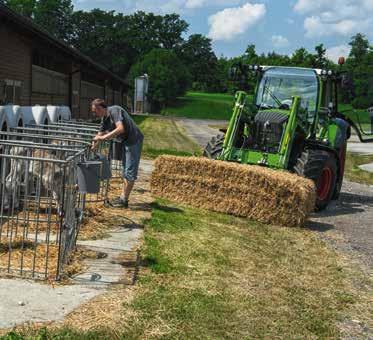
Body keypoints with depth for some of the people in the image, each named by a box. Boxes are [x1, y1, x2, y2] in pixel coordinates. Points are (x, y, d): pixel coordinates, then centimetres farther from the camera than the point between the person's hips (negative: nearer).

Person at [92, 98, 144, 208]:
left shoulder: (114, 110, -19)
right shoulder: (104, 118, 10)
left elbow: (120, 129, -31)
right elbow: (100, 134, 17)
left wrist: (103, 137, -26)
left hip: (134, 140, -11)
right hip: (125, 142, 11)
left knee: (130, 171, -6)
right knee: (125, 170, 16)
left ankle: (124, 200, -3)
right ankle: (123, 197, 25)